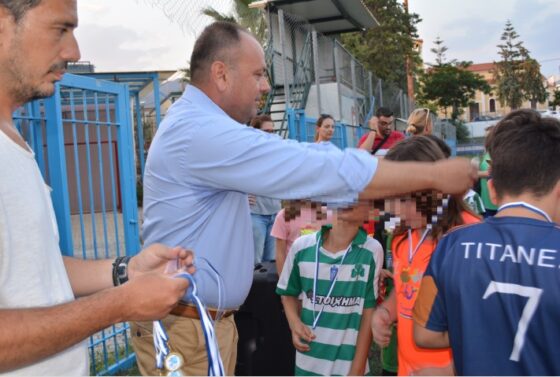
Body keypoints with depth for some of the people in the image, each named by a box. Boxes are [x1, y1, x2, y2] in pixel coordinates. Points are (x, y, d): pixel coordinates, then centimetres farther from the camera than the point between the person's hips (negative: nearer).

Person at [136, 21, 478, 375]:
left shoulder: (203, 126, 9)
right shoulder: (200, 132, -25)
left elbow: (296, 160, 3)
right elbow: (321, 171, -28)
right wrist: (435, 175, -20)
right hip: (185, 329, -9)